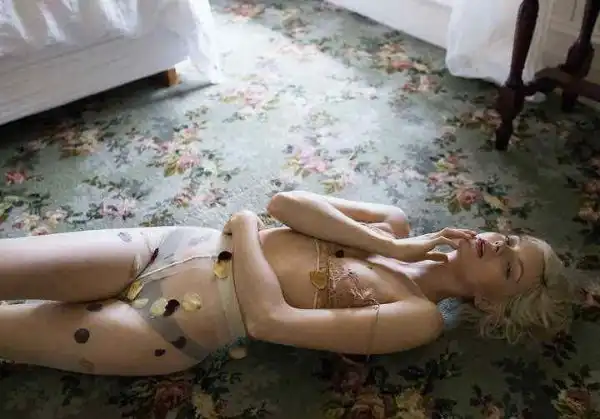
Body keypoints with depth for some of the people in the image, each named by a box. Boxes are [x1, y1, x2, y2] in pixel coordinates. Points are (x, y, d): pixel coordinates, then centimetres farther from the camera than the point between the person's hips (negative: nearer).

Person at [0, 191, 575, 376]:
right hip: (178, 247, 4)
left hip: (173, 324, -4)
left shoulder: (421, 318, -10)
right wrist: (386, 246, -11)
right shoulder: (396, 224, 7)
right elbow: (286, 203, -5)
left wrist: (245, 228, -10)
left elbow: (271, 319, -19)